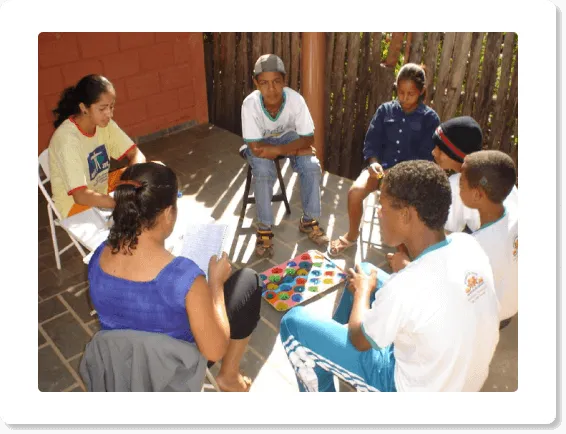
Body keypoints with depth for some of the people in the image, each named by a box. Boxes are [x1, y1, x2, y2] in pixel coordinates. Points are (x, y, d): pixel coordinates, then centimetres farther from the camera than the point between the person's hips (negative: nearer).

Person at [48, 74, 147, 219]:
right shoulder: (68, 138, -30)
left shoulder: (104, 123, -11)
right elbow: (81, 196, -37)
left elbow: (136, 154, -8)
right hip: (75, 202, -7)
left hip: (103, 187, 7)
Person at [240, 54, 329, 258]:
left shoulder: (295, 99, -28)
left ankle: (309, 220, 0)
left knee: (312, 166, -22)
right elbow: (257, 148, -29)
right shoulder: (250, 104, -32)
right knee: (264, 172, -30)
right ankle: (265, 229, -11)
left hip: (287, 136, 2)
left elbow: (308, 139, -22)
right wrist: (292, 150, -28)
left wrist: (276, 151, -31)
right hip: (260, 143, -2)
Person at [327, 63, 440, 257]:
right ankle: (351, 235, 2)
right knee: (355, 191, -26)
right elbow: (371, 143, 5)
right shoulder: (385, 110, 6)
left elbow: (427, 157, -5)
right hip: (381, 166, 2)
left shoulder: (430, 118, 0)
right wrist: (373, 163, -17)